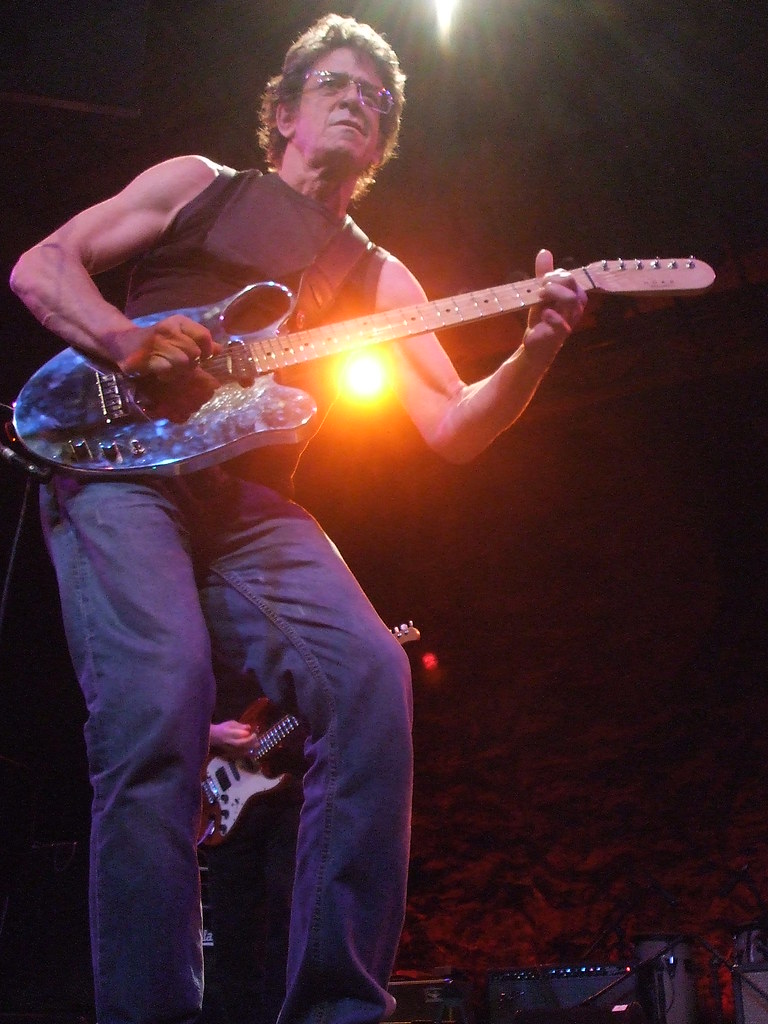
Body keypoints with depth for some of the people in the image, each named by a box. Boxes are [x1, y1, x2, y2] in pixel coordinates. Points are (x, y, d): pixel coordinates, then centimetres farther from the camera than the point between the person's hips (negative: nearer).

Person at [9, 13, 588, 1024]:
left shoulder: (379, 278, 22)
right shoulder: (200, 183, 18)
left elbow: (452, 428, 11)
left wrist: (533, 353, -8)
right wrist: (129, 341, -9)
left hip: (248, 502, 3)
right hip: (118, 461, -2)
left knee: (371, 675, -23)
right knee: (160, 695, -29)